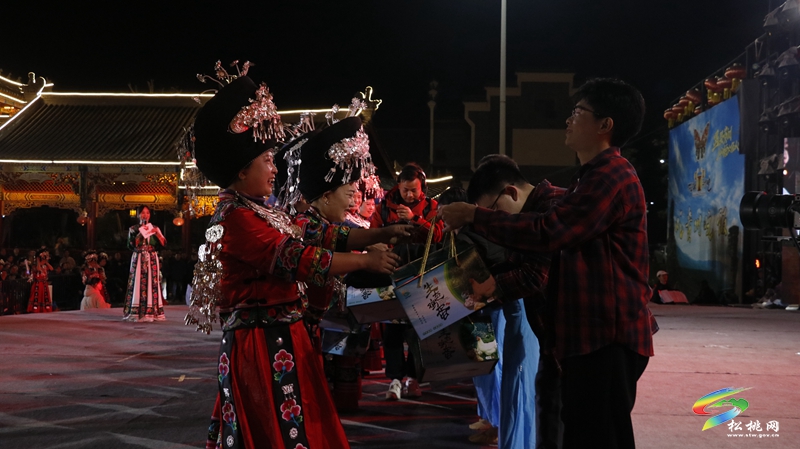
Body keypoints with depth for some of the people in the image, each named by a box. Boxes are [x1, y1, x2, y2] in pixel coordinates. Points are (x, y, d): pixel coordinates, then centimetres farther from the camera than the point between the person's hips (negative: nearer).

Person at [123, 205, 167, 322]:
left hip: (152, 259, 2)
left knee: (152, 283, -4)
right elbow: (131, 245, -4)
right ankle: (137, 313, -8)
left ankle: (151, 312, -3)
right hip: (138, 259, -2)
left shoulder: (154, 228, 11)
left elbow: (164, 243, 3)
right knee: (138, 284, -8)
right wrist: (140, 234, -12)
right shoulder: (133, 229, 6)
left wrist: (157, 233, -12)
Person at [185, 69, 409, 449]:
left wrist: (380, 234, 12)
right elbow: (302, 261, -20)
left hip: (280, 341, 10)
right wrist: (366, 261, -11)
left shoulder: (260, 213, 14)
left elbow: (319, 236, 16)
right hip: (262, 347, -10)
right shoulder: (237, 218, -16)